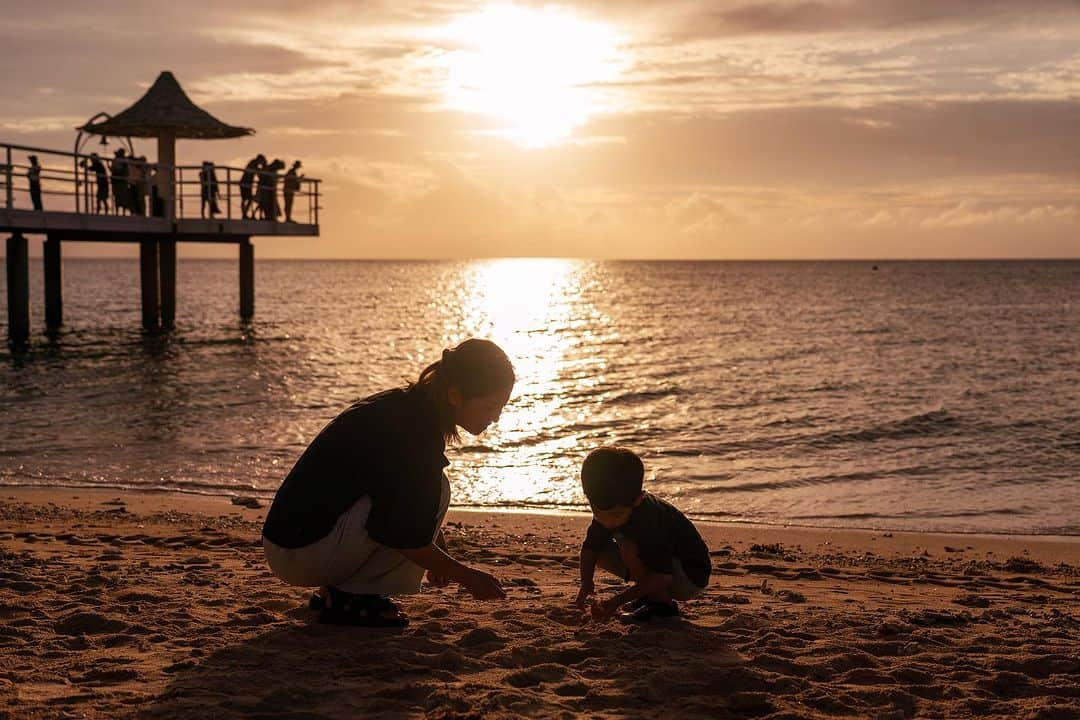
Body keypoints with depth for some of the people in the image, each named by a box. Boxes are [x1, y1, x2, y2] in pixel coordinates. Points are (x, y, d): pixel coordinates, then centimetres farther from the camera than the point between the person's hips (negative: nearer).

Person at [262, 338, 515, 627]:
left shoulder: (407, 406, 8)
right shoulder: (402, 430, -22)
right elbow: (401, 536, -22)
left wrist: (436, 538, 21)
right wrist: (465, 575, -11)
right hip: (298, 555, -10)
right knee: (433, 488, -16)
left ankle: (334, 589, 13)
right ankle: (348, 599, -8)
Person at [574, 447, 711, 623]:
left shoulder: (651, 519, -35)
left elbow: (663, 577, -35)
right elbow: (590, 547, -3)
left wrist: (617, 601, -39)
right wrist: (586, 583, -22)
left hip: (690, 579, -9)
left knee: (629, 547, -30)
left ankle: (663, 603, -11)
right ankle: (648, 595, 8)